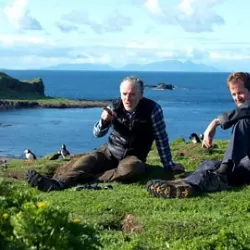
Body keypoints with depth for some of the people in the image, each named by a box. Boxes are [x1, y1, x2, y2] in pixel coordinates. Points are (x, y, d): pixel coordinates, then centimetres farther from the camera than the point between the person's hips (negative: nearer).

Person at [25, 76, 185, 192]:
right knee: (85, 162, -24)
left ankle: (89, 180, -38)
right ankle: (57, 183, -47)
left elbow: (161, 138, -11)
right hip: (110, 152, 3)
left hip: (134, 157, -3)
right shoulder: (115, 107, -7)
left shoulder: (152, 109, -16)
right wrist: (104, 122, -29)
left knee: (131, 169, -39)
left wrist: (169, 165, -9)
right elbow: (97, 134, -6)